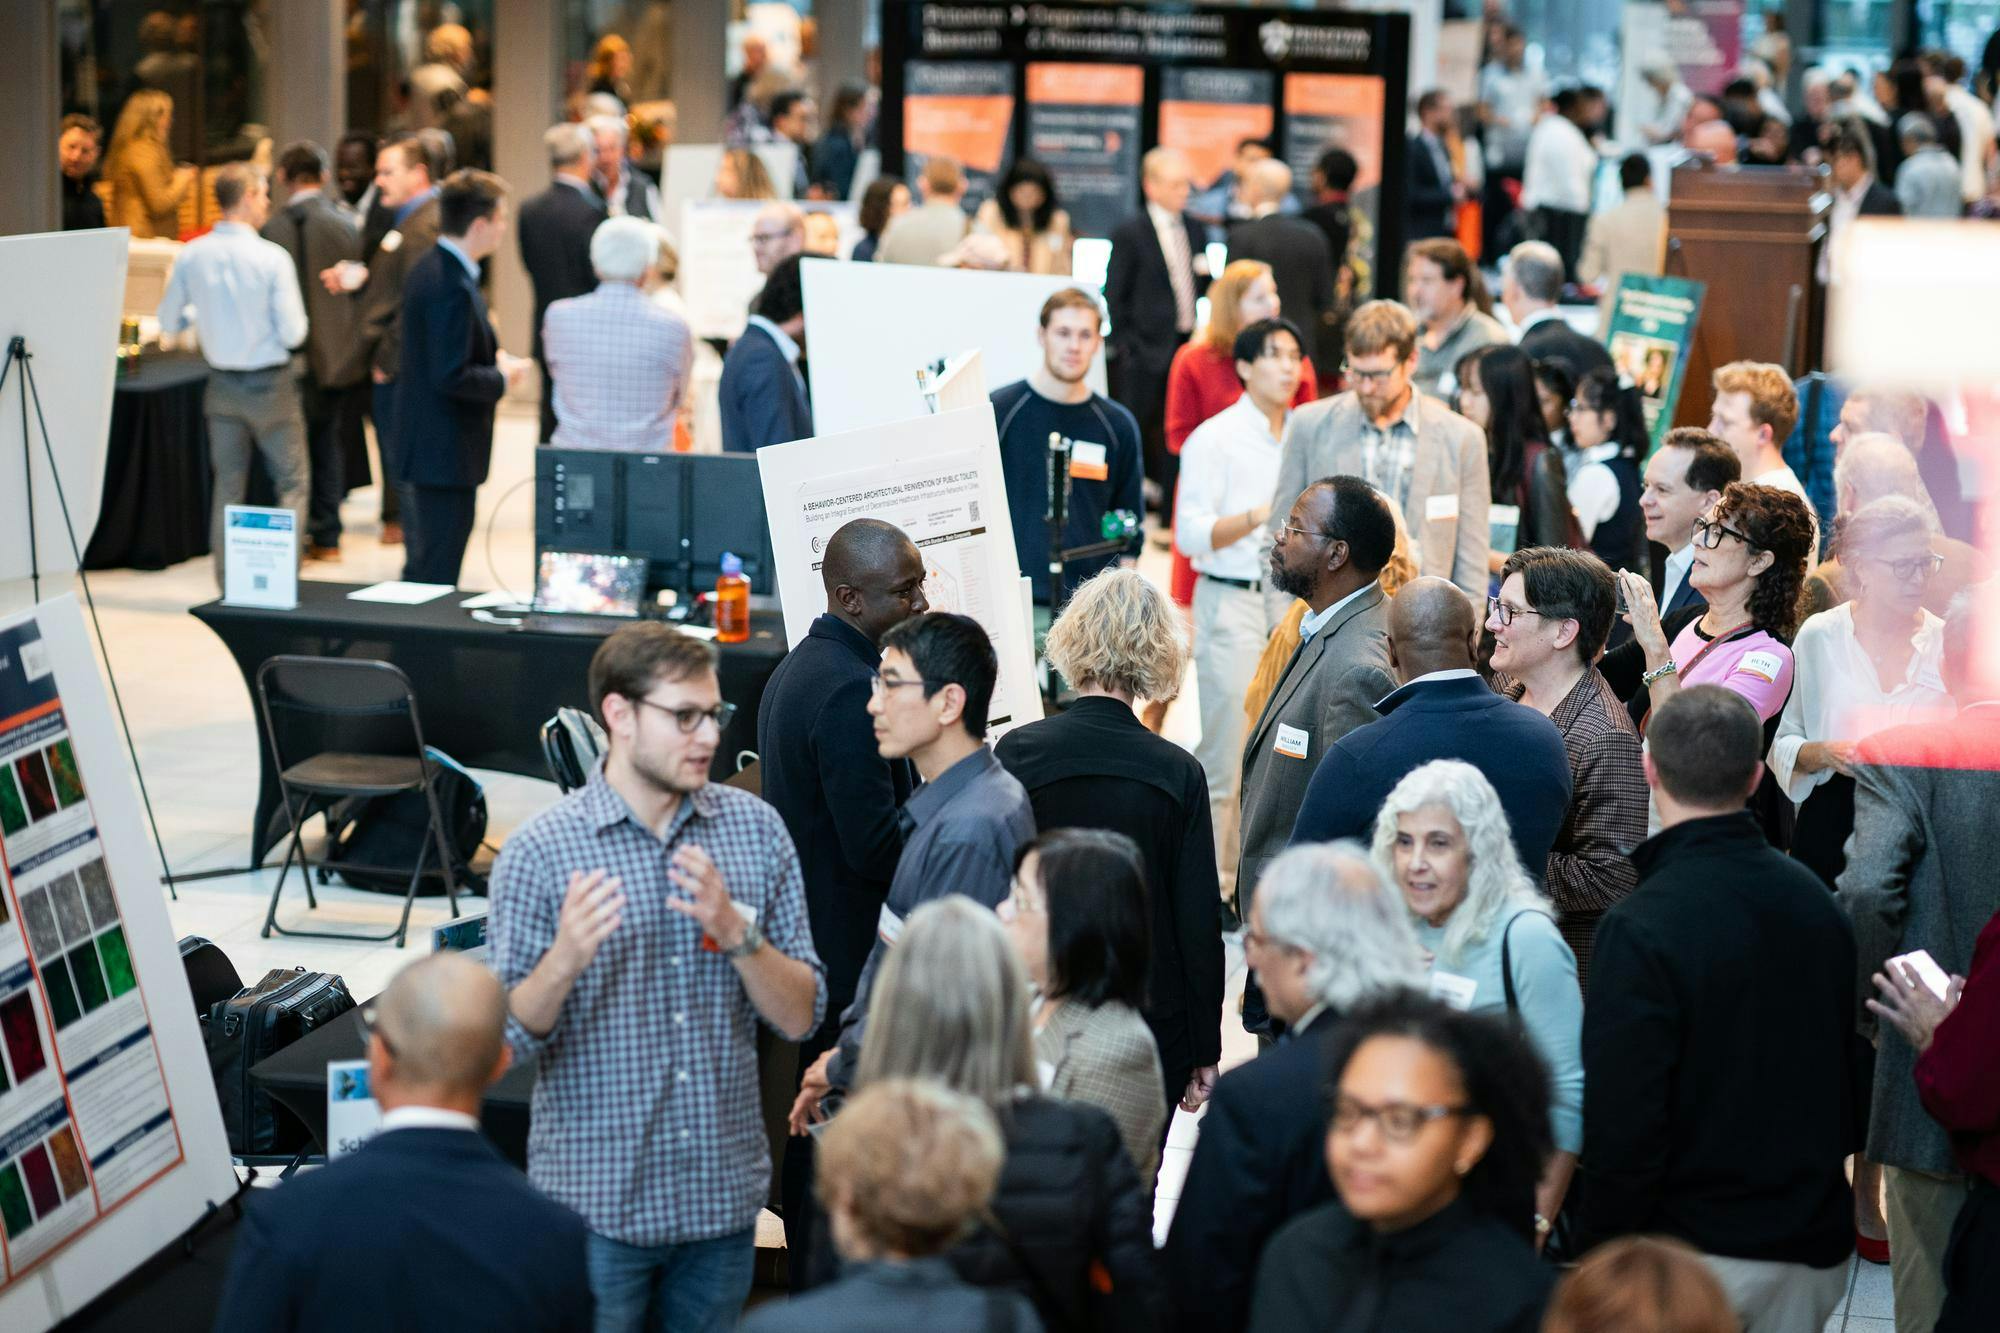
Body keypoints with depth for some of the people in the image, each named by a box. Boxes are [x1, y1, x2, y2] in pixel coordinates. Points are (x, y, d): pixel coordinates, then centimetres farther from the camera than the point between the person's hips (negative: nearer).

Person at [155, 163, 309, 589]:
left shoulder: (191, 256, -6)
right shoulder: (273, 258, -17)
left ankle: (228, 584, 16)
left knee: (228, 485, 13)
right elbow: (293, 333, -15)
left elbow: (169, 321, 3)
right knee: (293, 483, 8)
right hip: (270, 385, -4)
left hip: (222, 385, 4)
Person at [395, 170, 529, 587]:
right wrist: (501, 378, -11)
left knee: (423, 562, 19)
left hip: (426, 440, 10)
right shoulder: (452, 287, -24)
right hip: (448, 450, -10)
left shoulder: (430, 268, 8)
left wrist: (493, 357, 8)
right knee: (438, 572, -3)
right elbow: (451, 377, -26)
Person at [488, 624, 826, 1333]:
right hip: (597, 1204, -3)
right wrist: (563, 961, -27)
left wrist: (736, 931, -18)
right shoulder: (539, 851, -8)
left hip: (724, 1196, 3)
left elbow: (799, 1018, -1)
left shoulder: (756, 829, 1)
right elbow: (507, 1039, -8)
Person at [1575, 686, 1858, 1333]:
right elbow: (1853, 1067, 12)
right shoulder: (1814, 899, 3)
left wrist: (1599, 1249, -9)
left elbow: (1621, 1122, -20)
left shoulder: (1641, 928, -20)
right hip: (1817, 1242, 6)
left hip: (1698, 1250, -6)